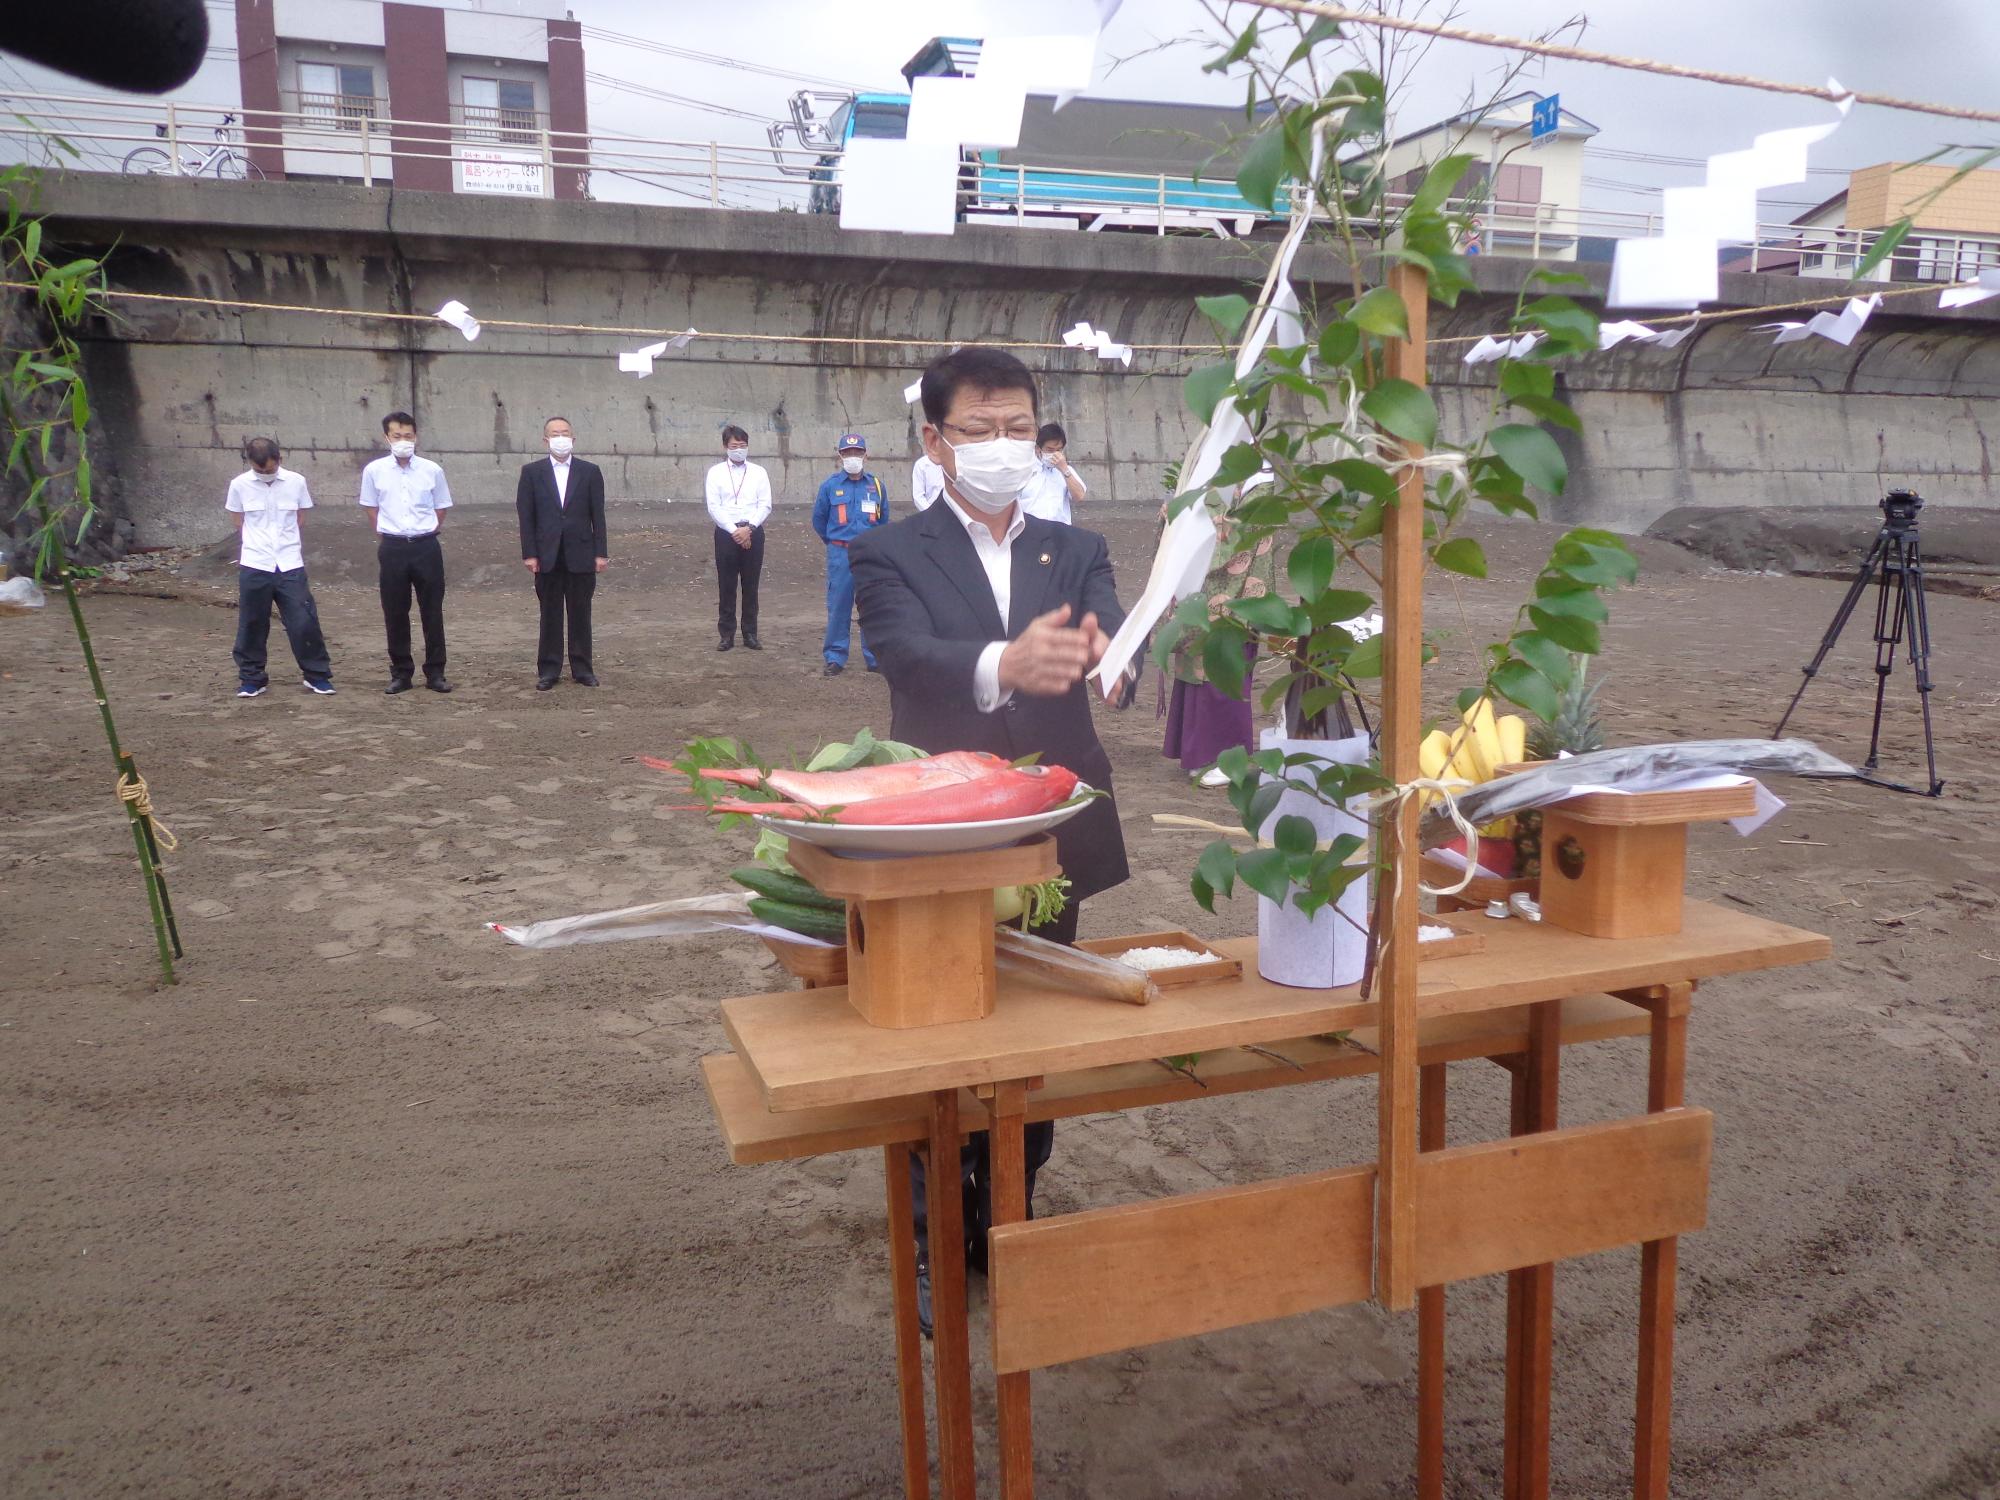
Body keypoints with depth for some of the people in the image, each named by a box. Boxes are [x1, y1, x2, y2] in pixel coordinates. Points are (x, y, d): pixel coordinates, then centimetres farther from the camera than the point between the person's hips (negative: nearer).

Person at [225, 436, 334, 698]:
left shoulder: (296, 482, -2)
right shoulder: (240, 485, -2)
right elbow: (239, 522, 10)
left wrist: (285, 541, 7)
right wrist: (258, 542, 6)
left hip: (290, 565, 0)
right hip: (254, 566, 0)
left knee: (304, 622, 0)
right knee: (252, 625, 7)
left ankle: (316, 674, 14)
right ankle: (251, 678, 19)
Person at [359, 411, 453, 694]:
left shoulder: (432, 470, -1)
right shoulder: (374, 471, 0)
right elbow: (372, 508, 13)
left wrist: (426, 533, 7)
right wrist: (387, 533, 9)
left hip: (426, 546, 0)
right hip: (392, 548, 1)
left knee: (432, 612, 3)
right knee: (395, 614, 5)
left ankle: (435, 673, 11)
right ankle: (401, 673, 15)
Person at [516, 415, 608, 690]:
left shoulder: (590, 471, 4)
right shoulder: (531, 472, 4)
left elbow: (597, 515, 3)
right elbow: (526, 516, 2)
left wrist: (601, 553, -2)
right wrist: (529, 553, -5)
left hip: (581, 554, 0)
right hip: (547, 555, 0)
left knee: (581, 614, 6)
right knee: (550, 615, 5)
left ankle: (582, 668, 14)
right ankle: (548, 670, 11)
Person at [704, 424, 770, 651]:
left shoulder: (758, 472, 8)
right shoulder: (716, 472, 4)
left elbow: (765, 505, 1)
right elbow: (714, 507, -3)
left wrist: (748, 528, -12)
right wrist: (734, 531, -12)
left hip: (753, 533, 1)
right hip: (726, 532, -1)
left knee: (751, 585, 5)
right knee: (726, 586, 1)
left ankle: (750, 634, 11)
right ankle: (726, 635, 8)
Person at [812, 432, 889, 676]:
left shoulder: (876, 485, 4)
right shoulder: (830, 485, 0)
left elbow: (883, 519, 17)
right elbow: (819, 519, 11)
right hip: (840, 555, -2)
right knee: (838, 607, 0)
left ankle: (874, 658, 13)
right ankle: (835, 658, 7)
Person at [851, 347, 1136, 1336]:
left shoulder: (1076, 552, 6)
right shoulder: (892, 556, -4)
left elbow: (1120, 655, -13)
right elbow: (910, 656, -25)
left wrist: (1101, 652, -38)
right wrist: (1005, 663, -46)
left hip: (1054, 835, 3)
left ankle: (1011, 1224, 35)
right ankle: (941, 1246, 26)